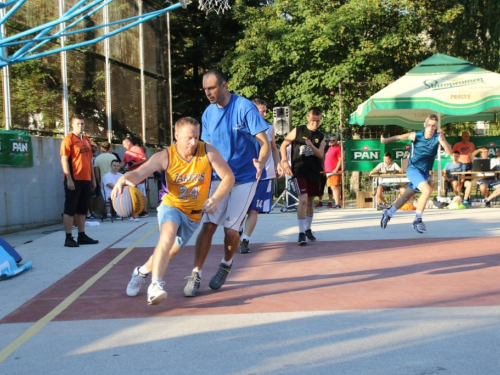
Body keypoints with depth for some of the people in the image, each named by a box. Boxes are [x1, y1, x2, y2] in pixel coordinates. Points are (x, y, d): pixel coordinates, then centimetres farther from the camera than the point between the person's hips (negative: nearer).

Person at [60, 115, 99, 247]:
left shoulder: (86, 140, 16)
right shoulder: (68, 139, -6)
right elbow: (64, 160, -13)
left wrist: (93, 178, 17)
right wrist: (69, 179, -19)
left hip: (86, 180, 7)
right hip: (74, 180, -7)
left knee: (82, 209, 12)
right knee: (70, 209, -3)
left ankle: (82, 236, 19)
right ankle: (68, 238, 1)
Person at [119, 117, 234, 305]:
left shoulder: (208, 152, -17)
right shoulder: (166, 156, -18)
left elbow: (229, 177, -14)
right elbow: (139, 173, -27)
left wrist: (216, 199, -30)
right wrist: (125, 179, -50)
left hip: (193, 214, 2)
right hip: (171, 206, -2)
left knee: (169, 252, 14)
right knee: (168, 234, -35)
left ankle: (142, 271, 44)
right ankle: (155, 285, -30)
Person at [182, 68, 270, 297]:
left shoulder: (245, 107, -13)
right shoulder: (208, 114, 4)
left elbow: (264, 143, -17)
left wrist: (261, 162, -36)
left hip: (245, 178, -4)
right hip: (219, 177, 4)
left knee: (230, 228, -3)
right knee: (208, 224, -8)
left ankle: (226, 264, 26)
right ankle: (196, 274, 0)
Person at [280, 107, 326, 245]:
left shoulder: (320, 136, 7)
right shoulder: (298, 130, -2)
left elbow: (320, 155, -4)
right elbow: (283, 145, 2)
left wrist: (311, 146, -23)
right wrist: (284, 161, -9)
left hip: (314, 172, 4)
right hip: (299, 171, -4)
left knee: (310, 201, 13)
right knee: (303, 200, -17)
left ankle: (308, 229, 30)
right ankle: (301, 232, -11)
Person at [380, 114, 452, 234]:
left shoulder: (438, 137, -12)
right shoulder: (416, 136, -14)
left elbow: (449, 152, -23)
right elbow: (399, 137, -2)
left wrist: (443, 140, -40)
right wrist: (386, 140, -19)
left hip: (425, 172, 4)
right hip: (413, 169, -4)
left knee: (406, 196, 12)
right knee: (427, 190, -25)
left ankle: (388, 214, 32)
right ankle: (417, 220, -11)